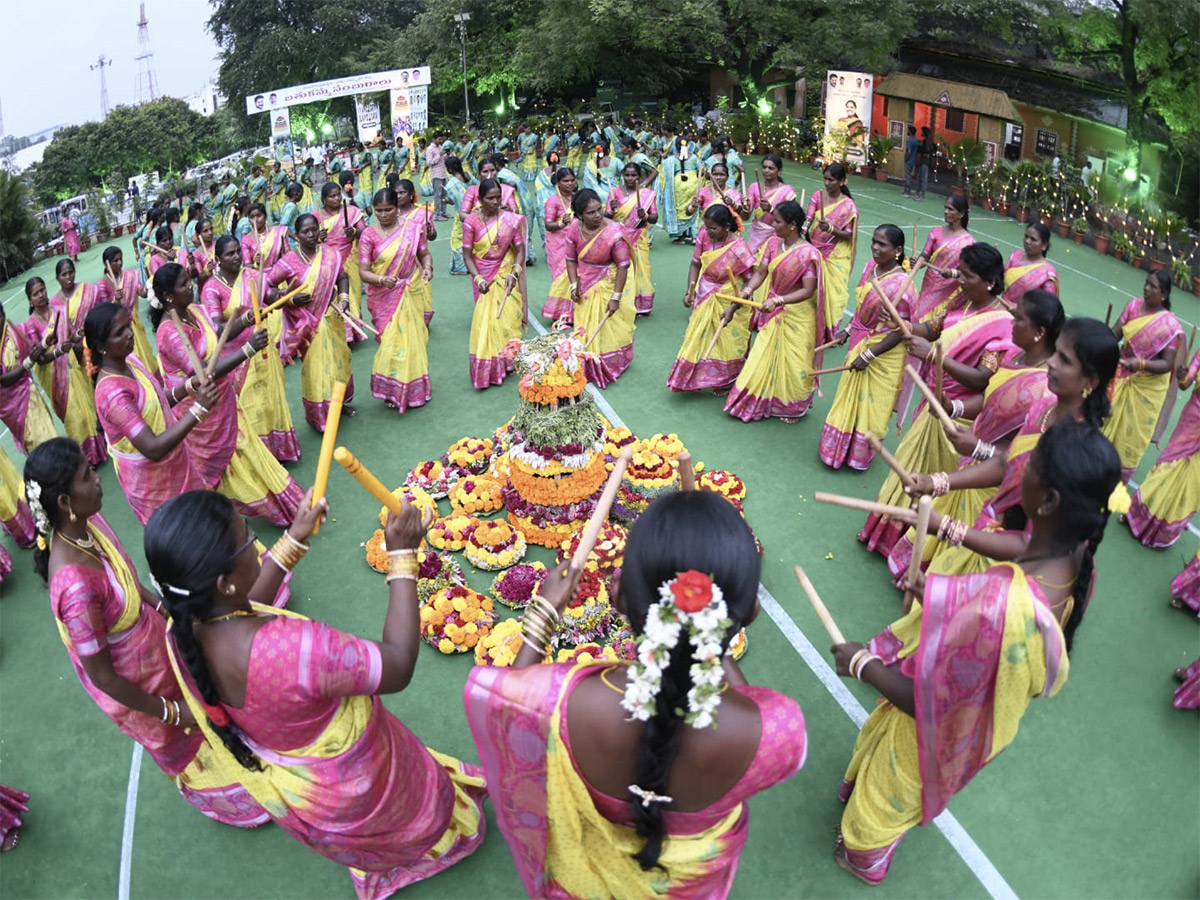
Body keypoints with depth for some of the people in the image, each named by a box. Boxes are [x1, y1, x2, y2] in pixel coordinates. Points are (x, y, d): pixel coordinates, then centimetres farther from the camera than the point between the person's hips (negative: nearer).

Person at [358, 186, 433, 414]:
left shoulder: (413, 226, -2)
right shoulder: (369, 235, -5)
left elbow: (424, 253, 8)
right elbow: (363, 271, -9)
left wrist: (427, 267, -15)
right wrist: (381, 279, -29)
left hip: (411, 293, 1)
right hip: (384, 298, -1)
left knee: (412, 340, 9)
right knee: (390, 342, 1)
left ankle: (413, 389, 27)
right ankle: (393, 391, 19)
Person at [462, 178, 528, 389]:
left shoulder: (511, 219, -8)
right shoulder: (471, 221, -9)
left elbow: (520, 251, -4)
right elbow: (467, 255, -7)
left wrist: (514, 273, -18)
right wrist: (478, 278, -19)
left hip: (505, 275, 1)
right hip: (483, 276, 0)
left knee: (507, 317, 1)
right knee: (486, 320, 0)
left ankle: (507, 362, 18)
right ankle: (487, 368, 10)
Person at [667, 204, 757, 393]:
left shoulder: (738, 249, -28)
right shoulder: (704, 236, -12)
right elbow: (695, 264, 0)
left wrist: (733, 306, -31)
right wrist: (690, 290, -12)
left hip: (727, 303, -5)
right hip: (704, 299, 5)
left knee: (726, 344, 13)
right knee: (699, 340, 19)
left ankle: (727, 383, 35)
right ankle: (698, 377, 40)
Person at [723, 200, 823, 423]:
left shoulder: (807, 253, -22)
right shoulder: (773, 244, -3)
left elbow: (808, 290, -25)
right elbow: (760, 273, -2)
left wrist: (778, 300, -35)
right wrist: (740, 297, -16)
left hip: (797, 315, -6)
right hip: (773, 312, 6)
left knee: (793, 362, 7)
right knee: (766, 357, 14)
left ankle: (795, 407, 28)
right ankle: (762, 402, 31)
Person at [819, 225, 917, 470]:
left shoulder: (901, 283, -27)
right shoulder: (871, 267, -4)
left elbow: (900, 331, -24)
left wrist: (868, 355, -22)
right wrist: (849, 330, 12)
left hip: (883, 353, -7)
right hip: (859, 344, 7)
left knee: (871, 403, 11)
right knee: (850, 398, 21)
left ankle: (860, 455, 31)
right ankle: (839, 449, 40)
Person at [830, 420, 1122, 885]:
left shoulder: (1001, 606, -48)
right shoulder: (1078, 558, -23)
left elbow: (926, 699, -34)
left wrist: (862, 664, -18)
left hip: (935, 732, -6)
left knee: (888, 796, 27)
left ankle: (864, 856, 57)